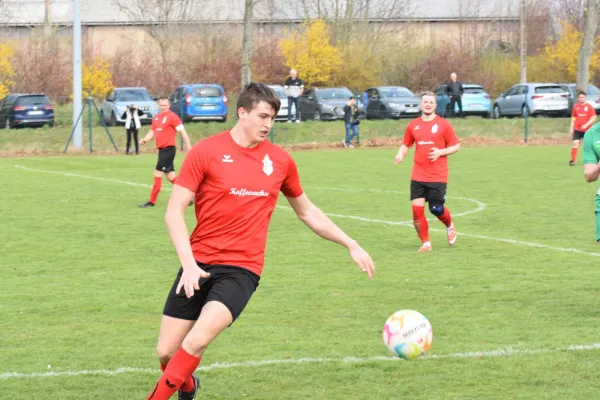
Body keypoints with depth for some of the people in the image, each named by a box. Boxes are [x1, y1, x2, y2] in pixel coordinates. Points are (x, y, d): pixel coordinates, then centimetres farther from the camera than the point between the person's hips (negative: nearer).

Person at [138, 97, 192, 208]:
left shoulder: (172, 117, -10)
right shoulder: (156, 118, 13)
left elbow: (182, 131, -10)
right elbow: (152, 132, 18)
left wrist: (188, 146, -13)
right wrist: (145, 139, -2)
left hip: (168, 149, -8)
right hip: (161, 149, 8)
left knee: (158, 173, -8)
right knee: (170, 175, 12)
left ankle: (152, 201, -3)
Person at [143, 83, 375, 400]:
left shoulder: (280, 160, 5)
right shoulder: (206, 151, -5)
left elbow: (307, 212, 20)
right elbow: (174, 211, -7)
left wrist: (351, 245, 18)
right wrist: (188, 263, -19)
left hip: (243, 269, 0)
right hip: (199, 264, 0)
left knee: (196, 341, -24)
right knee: (166, 352, 2)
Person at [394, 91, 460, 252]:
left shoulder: (443, 124, -2)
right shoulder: (413, 125, 6)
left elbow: (456, 146, 1)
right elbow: (406, 144, 17)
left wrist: (440, 152, -16)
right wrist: (400, 154, -5)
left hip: (438, 177, -3)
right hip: (418, 177, 3)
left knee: (436, 209, -1)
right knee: (417, 209, -7)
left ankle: (450, 226, 34)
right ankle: (425, 243, 8)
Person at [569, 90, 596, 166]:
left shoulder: (589, 107, -3)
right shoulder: (575, 107, 6)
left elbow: (593, 118, -6)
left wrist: (587, 124, -19)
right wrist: (571, 128, 8)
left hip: (587, 130, -1)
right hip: (577, 129, 1)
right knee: (575, 143, -13)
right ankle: (572, 160, -11)